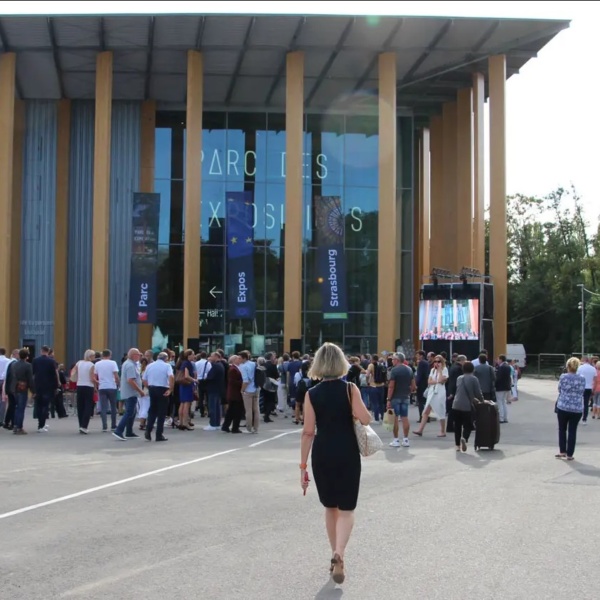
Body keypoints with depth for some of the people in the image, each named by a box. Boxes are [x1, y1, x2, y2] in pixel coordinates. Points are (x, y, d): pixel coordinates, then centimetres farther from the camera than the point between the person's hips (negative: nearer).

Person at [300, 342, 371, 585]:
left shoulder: (311, 394, -3)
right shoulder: (350, 389, -7)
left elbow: (308, 432, -5)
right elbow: (366, 419, -15)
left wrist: (303, 466, -1)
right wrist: (350, 412, 6)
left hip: (322, 455, 2)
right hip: (347, 453, -2)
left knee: (330, 507, 19)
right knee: (346, 509, 4)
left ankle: (336, 556, 26)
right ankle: (338, 555, -17)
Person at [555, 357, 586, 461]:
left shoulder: (563, 377, -7)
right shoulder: (582, 379, -2)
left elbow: (559, 390, 4)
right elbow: (582, 392, 7)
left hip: (563, 407, -1)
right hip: (577, 409, 1)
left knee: (562, 429, 15)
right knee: (572, 431, 7)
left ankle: (562, 451, 16)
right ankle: (569, 454, 8)